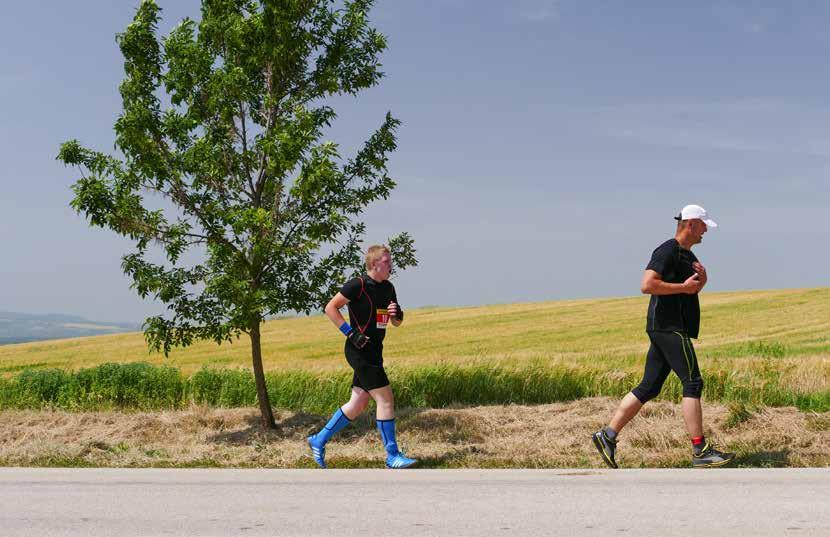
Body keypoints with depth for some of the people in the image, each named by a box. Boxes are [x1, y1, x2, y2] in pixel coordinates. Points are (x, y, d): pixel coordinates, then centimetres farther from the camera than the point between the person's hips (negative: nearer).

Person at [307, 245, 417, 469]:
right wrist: (351, 333, -16)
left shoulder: (388, 288, 12)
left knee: (358, 405, 11)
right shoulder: (358, 285, -13)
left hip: (373, 353, 9)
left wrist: (397, 314, -3)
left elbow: (395, 322, 20)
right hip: (360, 352, -9)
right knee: (386, 400, -8)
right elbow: (330, 308, -11)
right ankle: (393, 456, 1)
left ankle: (319, 440, 23)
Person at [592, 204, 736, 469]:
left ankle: (608, 435, 7)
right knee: (693, 384, -10)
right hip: (668, 326, -10)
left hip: (668, 329, 10)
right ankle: (700, 451, -7)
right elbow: (647, 285, -22)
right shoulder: (667, 251, -11)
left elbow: (693, 289, 30)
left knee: (649, 387, 7)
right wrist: (684, 287, -16)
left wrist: (700, 279, 9)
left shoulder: (687, 254, 22)